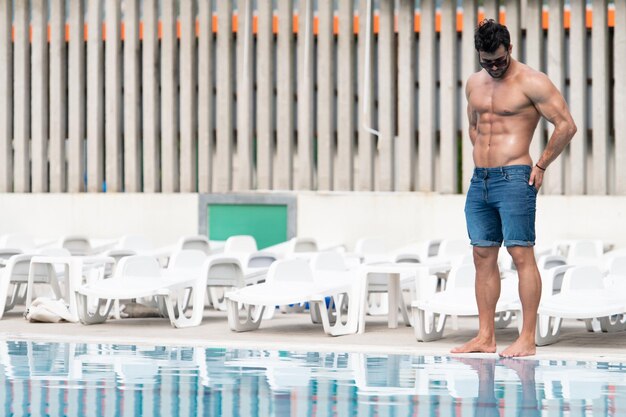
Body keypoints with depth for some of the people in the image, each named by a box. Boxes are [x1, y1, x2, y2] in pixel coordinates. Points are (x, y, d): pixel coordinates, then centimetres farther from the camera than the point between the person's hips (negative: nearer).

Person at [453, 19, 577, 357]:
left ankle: (527, 339, -9)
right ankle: (485, 337, 10)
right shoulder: (475, 84, 15)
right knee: (483, 256, 6)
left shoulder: (531, 82, -7)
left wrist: (541, 166, -8)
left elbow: (566, 126, -10)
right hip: (479, 180, 7)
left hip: (514, 179, -7)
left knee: (521, 254, -9)